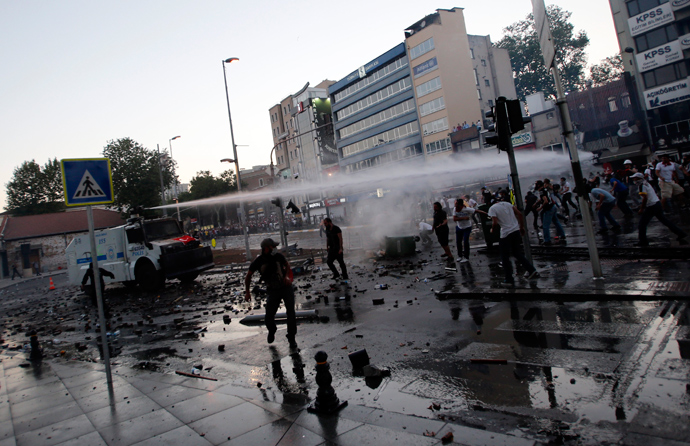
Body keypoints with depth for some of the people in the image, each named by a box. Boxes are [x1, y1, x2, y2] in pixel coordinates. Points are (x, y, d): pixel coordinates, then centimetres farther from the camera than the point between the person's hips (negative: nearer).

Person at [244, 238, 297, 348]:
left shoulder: (278, 256, -8)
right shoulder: (258, 262, -11)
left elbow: (287, 265, 14)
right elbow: (248, 276, 6)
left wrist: (287, 276, -5)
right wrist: (247, 292, 5)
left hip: (286, 287, 1)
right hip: (273, 291, 0)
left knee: (291, 313, -5)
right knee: (268, 318, -4)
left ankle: (292, 339, 11)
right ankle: (272, 331, 33)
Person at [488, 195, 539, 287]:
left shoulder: (492, 208, -7)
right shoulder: (507, 203, 11)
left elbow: (495, 223, -18)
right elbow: (519, 214, 8)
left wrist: (493, 230, 2)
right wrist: (522, 227, 14)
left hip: (506, 234, -6)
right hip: (516, 230, 7)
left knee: (505, 258, 7)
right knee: (517, 253, 23)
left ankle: (509, 280, 11)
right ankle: (532, 270, 19)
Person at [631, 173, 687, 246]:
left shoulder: (641, 186, -14)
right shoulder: (647, 183, 14)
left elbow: (645, 198, -21)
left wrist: (642, 209, -14)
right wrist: (643, 205, 20)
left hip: (651, 207, -9)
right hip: (658, 203, 9)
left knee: (642, 223, -2)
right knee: (664, 220, 20)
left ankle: (643, 241, 1)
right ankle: (681, 233, 25)